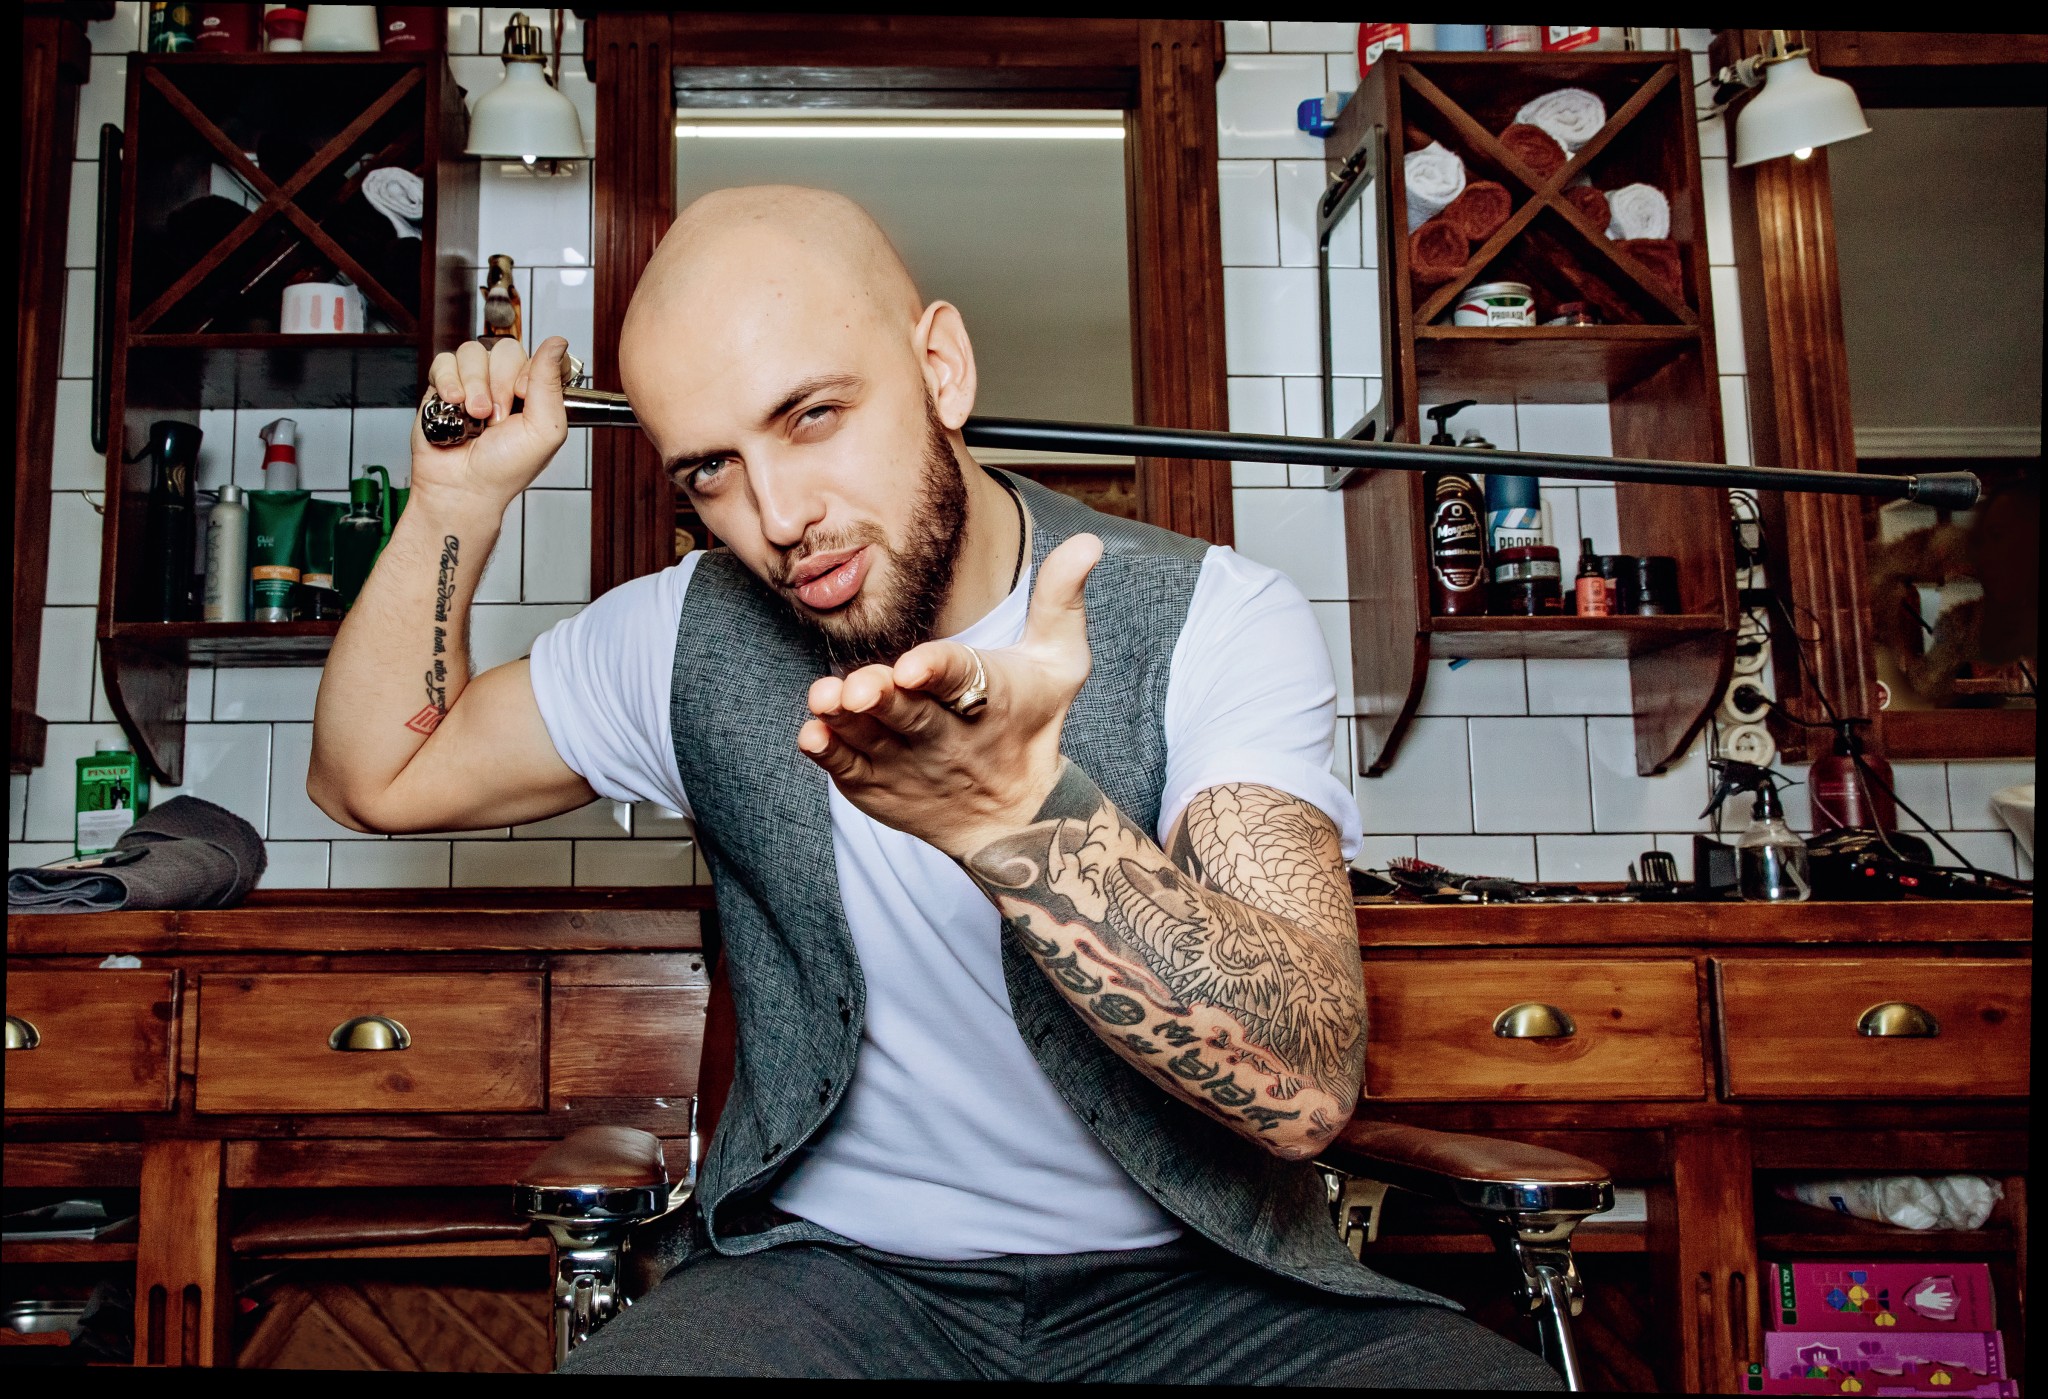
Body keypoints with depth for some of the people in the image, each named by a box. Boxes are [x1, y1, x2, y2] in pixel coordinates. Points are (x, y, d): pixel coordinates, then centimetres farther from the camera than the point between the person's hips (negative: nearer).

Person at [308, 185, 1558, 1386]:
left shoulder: (1213, 623, -13)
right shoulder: (694, 634, 1)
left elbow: (1307, 1084, -25)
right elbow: (378, 777, 15)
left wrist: (1015, 811, -40)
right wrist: (460, 498, 2)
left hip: (1192, 1283, -1)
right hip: (834, 1268, 3)